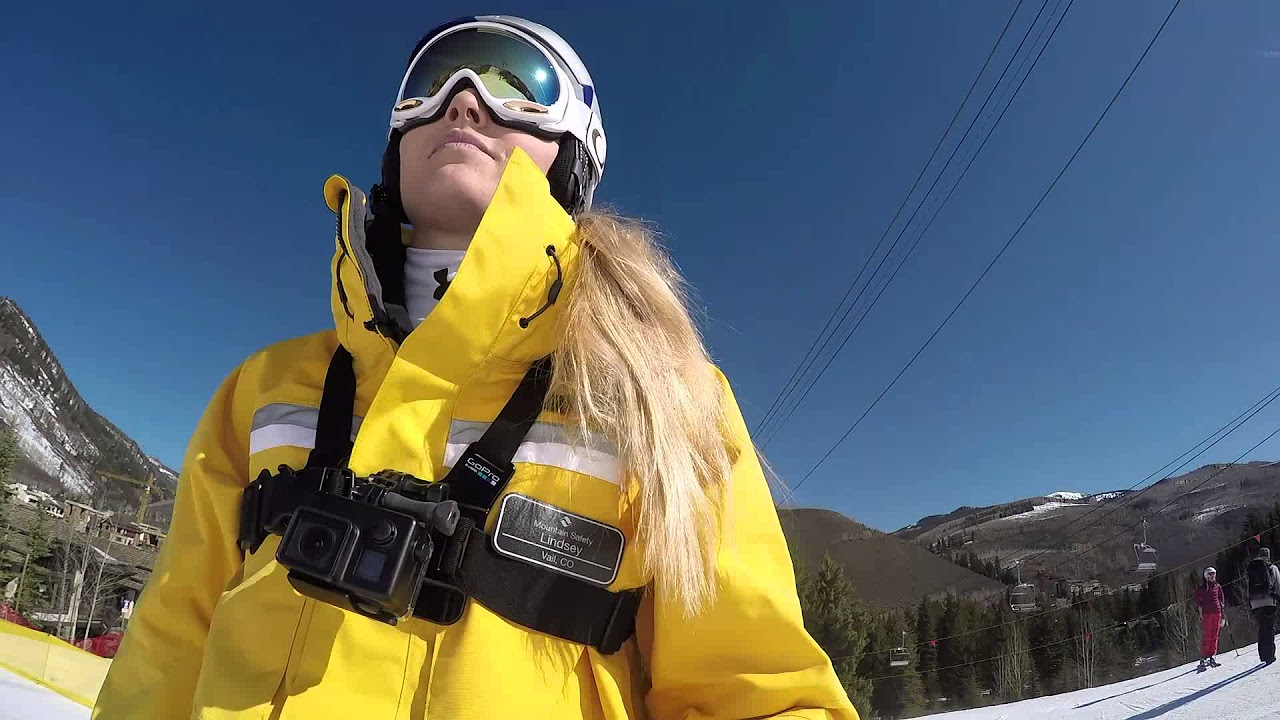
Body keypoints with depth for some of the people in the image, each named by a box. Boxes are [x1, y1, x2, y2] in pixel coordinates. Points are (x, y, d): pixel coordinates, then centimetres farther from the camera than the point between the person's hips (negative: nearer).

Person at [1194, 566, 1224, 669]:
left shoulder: (1218, 587, 14)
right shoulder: (1201, 589, 5)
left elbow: (1222, 601, 17)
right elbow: (1198, 602, 3)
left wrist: (1223, 615, 12)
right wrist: (1201, 614, -5)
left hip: (1217, 613, 4)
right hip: (1207, 613, -4)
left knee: (1215, 636, 2)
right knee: (1206, 636, -7)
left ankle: (1212, 657, 7)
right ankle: (1204, 658, -7)